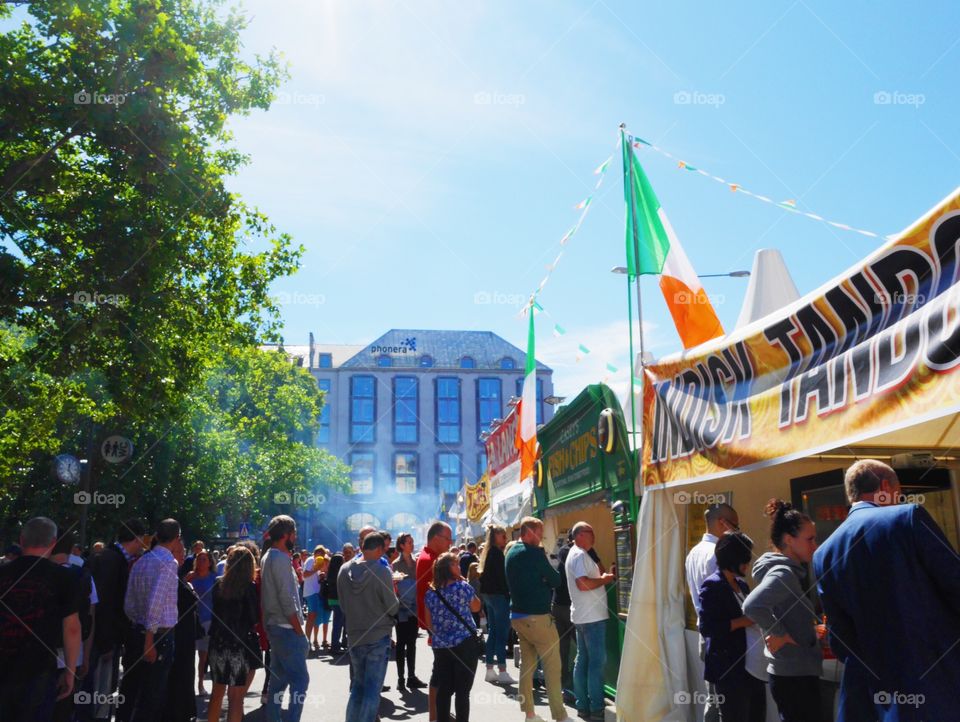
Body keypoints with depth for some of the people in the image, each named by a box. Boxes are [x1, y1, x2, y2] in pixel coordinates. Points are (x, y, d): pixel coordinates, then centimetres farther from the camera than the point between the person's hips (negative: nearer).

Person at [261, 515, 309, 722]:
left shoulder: (268, 557, 14)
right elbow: (287, 601, -19)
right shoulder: (281, 559, -17)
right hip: (286, 629, -10)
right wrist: (300, 632, -15)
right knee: (300, 679, -7)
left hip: (274, 626, 10)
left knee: (279, 679, 15)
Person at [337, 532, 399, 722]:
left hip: (354, 636, 5)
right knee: (372, 689, 2)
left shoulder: (344, 570, -3)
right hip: (378, 636, -5)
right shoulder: (382, 572, -17)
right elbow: (392, 608, -11)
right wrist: (394, 597, 9)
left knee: (358, 685, 18)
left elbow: (343, 604, 8)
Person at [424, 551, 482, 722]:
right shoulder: (463, 587, -8)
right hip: (464, 644, -4)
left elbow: (429, 623, 11)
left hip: (440, 646, 4)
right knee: (463, 691, 1)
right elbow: (476, 607, 9)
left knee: (444, 690, 11)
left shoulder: (430, 593, 4)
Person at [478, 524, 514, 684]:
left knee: (493, 632, 12)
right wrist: (507, 594, -14)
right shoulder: (497, 552, -13)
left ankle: (489, 671, 15)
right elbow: (501, 576, -18)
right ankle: (502, 672, -8)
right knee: (502, 632, -7)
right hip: (498, 594, -10)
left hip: (487, 594, 10)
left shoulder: (487, 552, 15)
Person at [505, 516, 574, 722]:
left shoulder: (511, 553, 10)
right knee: (552, 666, -2)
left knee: (527, 664, 12)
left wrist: (541, 579, 6)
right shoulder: (533, 553, -15)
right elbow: (556, 580, -9)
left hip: (518, 615, 8)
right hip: (537, 616, -8)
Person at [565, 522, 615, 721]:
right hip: (592, 616, -10)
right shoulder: (580, 555, -16)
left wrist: (602, 576, 12)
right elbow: (583, 583, -27)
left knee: (583, 660, 12)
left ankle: (582, 705, 18)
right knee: (597, 661, -6)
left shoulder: (575, 554, 17)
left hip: (582, 616, 10)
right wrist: (604, 579, -14)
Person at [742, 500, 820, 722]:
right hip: (794, 674, -10)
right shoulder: (783, 573, -19)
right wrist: (780, 634, -23)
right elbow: (752, 605, -35)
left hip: (798, 671, 10)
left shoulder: (792, 571, 12)